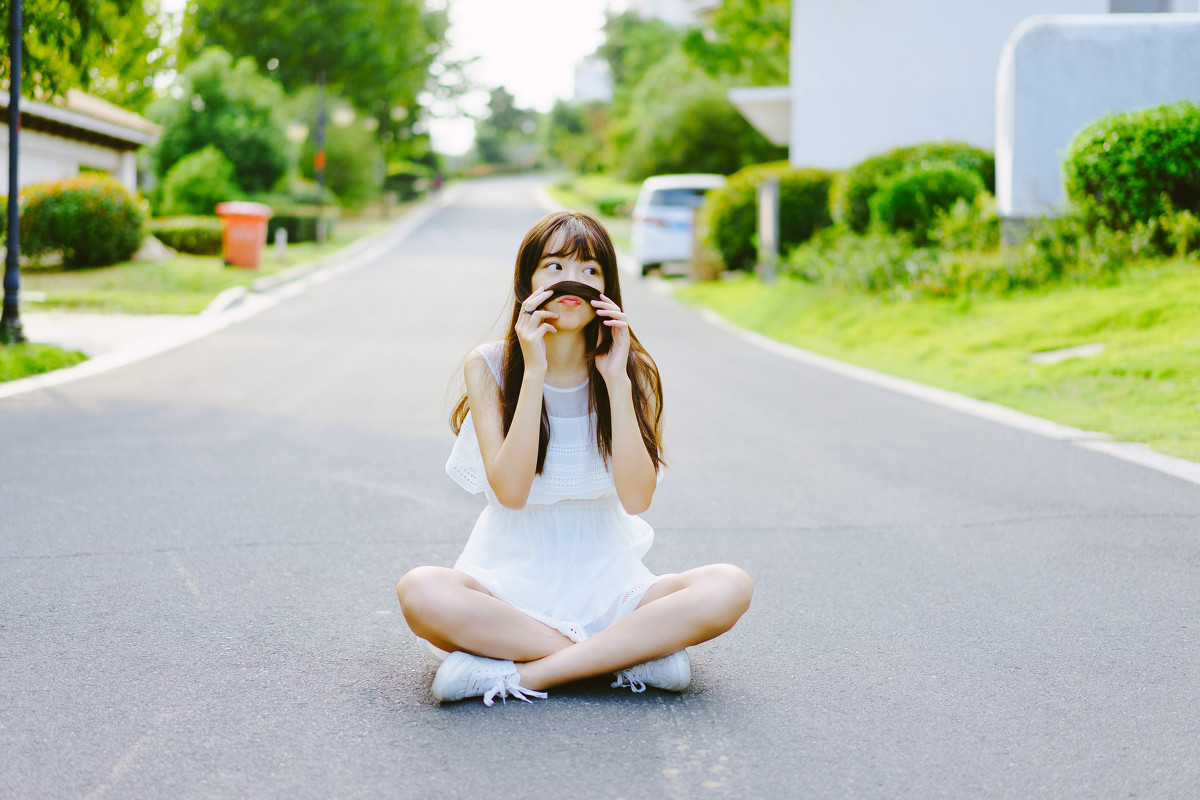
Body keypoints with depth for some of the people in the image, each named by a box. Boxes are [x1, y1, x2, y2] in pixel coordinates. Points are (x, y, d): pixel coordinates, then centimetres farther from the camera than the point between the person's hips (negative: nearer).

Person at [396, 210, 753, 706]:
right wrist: (533, 373, -21)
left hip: (605, 582, 1)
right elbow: (510, 491, -17)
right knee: (421, 592, -34)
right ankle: (631, 652, -22)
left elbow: (637, 497, -14)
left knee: (729, 589, -26)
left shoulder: (633, 369, -1)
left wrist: (616, 380, -18)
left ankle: (527, 673, -25)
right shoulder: (490, 366, -4)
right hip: (512, 581, -1)